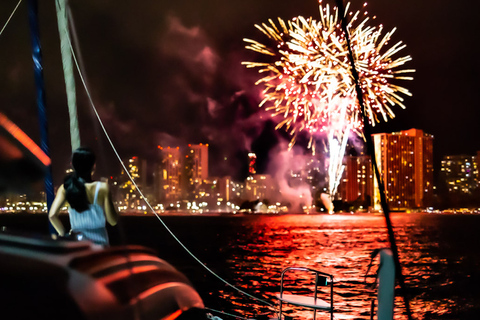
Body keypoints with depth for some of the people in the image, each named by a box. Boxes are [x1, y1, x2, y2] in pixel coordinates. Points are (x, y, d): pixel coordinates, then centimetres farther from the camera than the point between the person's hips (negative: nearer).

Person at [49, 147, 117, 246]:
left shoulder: (66, 188, -4)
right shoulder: (102, 188, -11)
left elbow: (52, 215, -11)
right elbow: (112, 221, -7)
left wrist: (63, 234, 5)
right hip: (99, 244, -3)